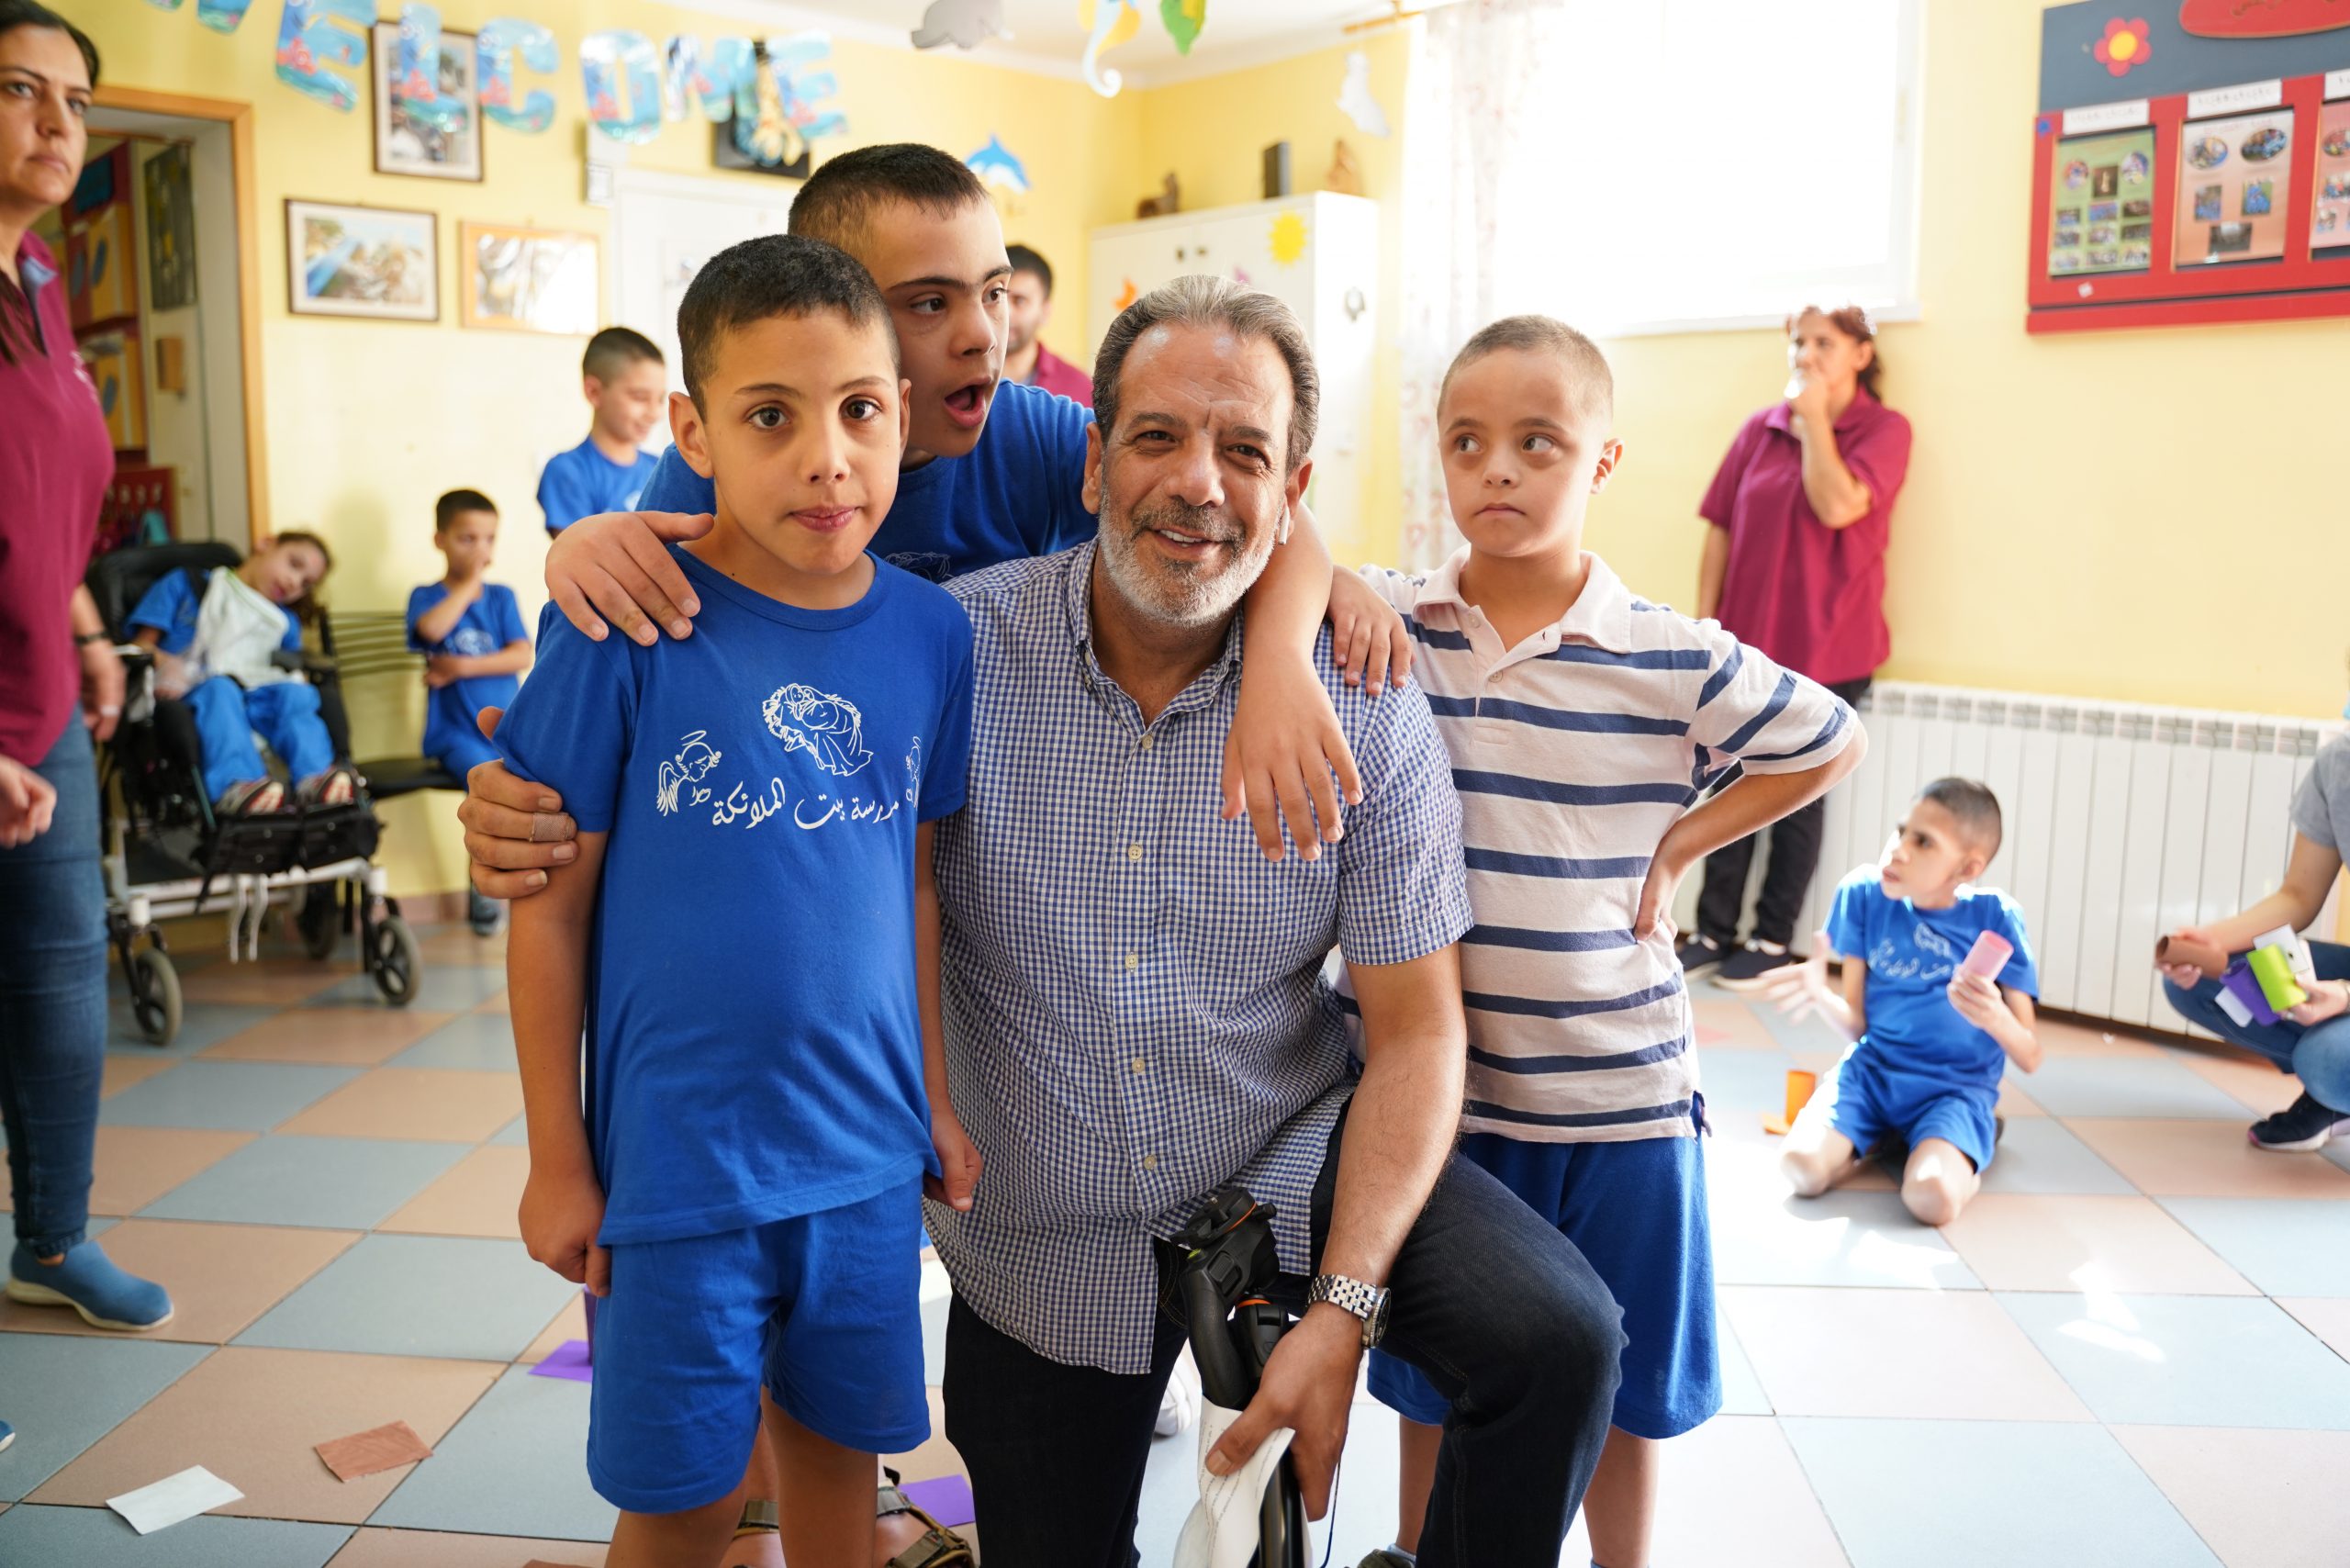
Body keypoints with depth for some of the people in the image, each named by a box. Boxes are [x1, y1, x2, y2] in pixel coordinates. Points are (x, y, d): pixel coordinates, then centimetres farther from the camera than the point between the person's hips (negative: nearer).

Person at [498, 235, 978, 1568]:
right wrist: (559, 1158, -4)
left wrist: (936, 1102, 10)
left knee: (840, 1444, 20)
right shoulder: (625, 628, -14)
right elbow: (553, 906, -8)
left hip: (867, 1153, 3)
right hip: (677, 1156, -3)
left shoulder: (933, 633, -3)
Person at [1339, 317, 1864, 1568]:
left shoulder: (1675, 663, -7)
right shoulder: (1383, 624, -7)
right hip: (1434, 1078, 0)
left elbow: (1831, 743, 7)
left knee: (1621, 1382, 18)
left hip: (1617, 1089, 0)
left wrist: (1677, 845, -2)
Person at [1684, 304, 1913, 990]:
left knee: (1798, 794, 7)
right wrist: (1704, 631, 2)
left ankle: (1773, 940, 18)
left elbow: (1838, 507, -23)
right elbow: (1720, 531, 6)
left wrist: (1814, 419, -14)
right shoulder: (1760, 429, 4)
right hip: (1748, 643, 4)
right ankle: (1714, 931, 19)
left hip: (1825, 649, -3)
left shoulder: (1884, 430, -5)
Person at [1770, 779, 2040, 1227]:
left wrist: (1995, 1017, -30)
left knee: (1932, 1197, -30)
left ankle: (1969, 1148, 5)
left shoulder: (1995, 917, -9)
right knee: (1802, 1167, -23)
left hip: (1956, 1088, -2)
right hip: (1872, 1071, 2)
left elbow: (2030, 1059, -7)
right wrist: (1823, 997, -25)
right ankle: (1881, 1137, 9)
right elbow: (1857, 1025, -2)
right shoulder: (1865, 894, -4)